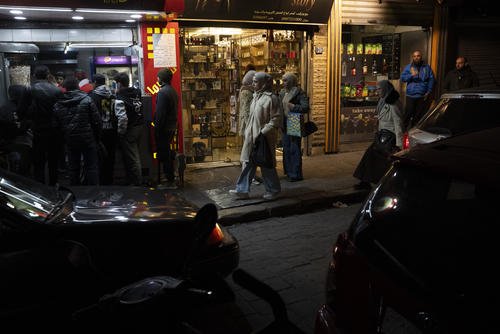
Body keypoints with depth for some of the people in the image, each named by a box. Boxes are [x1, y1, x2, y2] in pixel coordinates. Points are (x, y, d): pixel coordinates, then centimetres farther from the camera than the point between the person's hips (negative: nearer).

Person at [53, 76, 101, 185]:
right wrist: (97, 137, 2)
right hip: (88, 139, -3)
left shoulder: (58, 105, 1)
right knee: (91, 167, 4)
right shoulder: (87, 100, -9)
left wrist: (66, 136, 17)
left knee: (73, 167, 14)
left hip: (70, 140, 3)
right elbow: (97, 121, -9)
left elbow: (56, 125, 5)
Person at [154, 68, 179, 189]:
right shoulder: (173, 91, 12)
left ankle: (170, 181, 0)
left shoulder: (162, 92, -17)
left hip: (164, 128, -9)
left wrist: (157, 129, -16)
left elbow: (160, 113, -20)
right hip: (172, 127, 9)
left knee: (164, 153, -3)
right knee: (168, 152, 19)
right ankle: (171, 176, 27)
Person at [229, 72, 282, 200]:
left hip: (264, 138, -8)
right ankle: (243, 190, 11)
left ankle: (273, 190, 20)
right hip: (251, 136, 8)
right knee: (248, 163, 7)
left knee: (266, 164, 4)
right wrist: (247, 131, 14)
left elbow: (276, 119, -17)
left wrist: (263, 132, -21)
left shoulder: (271, 98, -14)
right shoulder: (256, 96, 11)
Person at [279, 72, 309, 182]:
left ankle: (296, 174, 5)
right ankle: (289, 172, 23)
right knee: (286, 149, 12)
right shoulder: (282, 92, 12)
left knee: (295, 149, -3)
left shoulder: (299, 92, -9)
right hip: (285, 125, 7)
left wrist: (292, 106, -19)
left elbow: (305, 107, -17)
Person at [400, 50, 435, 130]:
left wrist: (428, 92, -2)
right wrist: (411, 75, -19)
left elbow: (431, 79, 7)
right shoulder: (408, 67, 8)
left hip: (422, 96, 1)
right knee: (408, 114, -4)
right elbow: (402, 78, -1)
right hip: (410, 95, -1)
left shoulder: (426, 67, 9)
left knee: (419, 115, 5)